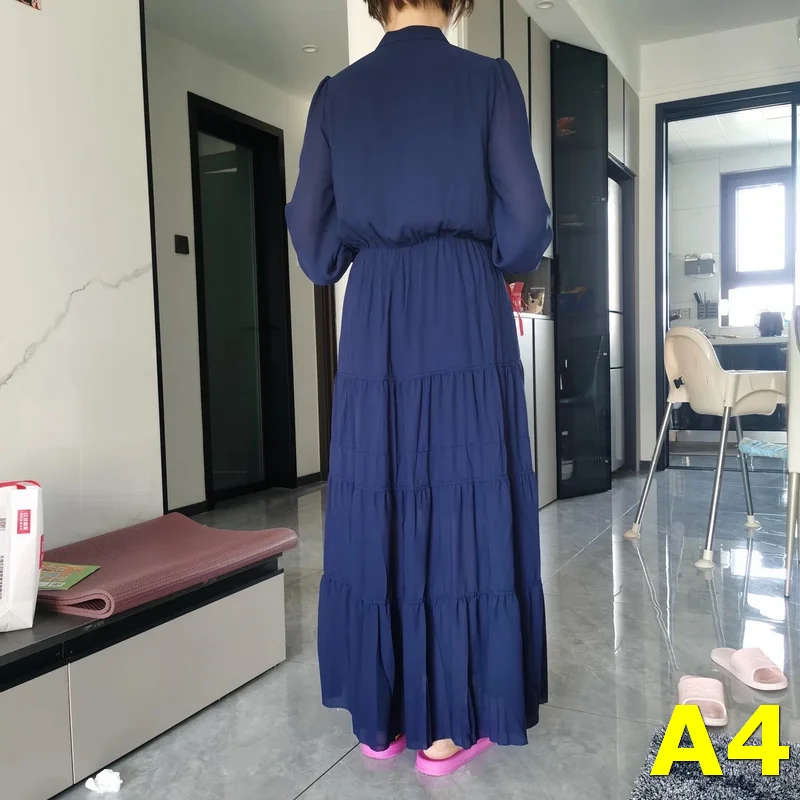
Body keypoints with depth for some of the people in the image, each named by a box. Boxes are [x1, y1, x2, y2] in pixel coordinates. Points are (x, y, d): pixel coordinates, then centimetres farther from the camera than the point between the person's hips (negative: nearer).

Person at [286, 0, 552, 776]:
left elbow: (309, 225, 8)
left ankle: (379, 716, 19)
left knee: (376, 507, 8)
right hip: (464, 312, -2)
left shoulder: (337, 92, 10)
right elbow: (526, 220, -2)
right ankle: (447, 723, 12)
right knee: (462, 504, 3)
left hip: (373, 319, 3)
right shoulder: (488, 79, 3)